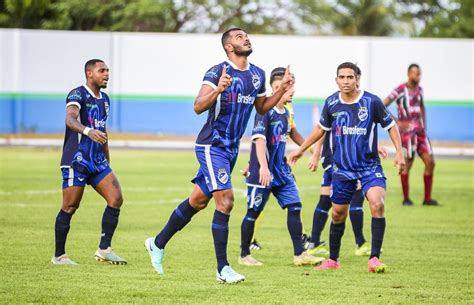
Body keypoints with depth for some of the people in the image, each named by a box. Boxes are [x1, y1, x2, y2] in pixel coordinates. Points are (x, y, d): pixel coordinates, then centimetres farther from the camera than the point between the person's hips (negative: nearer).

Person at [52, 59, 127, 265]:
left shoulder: (104, 99, 16)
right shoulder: (78, 95, -9)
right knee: (70, 207, -4)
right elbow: (70, 119, -29)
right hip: (76, 161, -7)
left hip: (98, 162, 7)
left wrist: (107, 161, 25)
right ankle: (59, 256, 6)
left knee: (116, 199, -6)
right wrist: (88, 131, -48)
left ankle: (104, 250, -1)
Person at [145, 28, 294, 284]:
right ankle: (222, 269, -12)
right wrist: (218, 89, -41)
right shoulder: (217, 72, -15)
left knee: (198, 200, 16)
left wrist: (282, 90, 7)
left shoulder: (257, 75, 8)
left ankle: (158, 243, 33)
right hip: (212, 145, -8)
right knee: (225, 200, -16)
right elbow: (198, 107, -24)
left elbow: (261, 108, 22)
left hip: (231, 148, 8)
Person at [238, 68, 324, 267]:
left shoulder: (285, 112, 10)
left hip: (281, 170, 8)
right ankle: (244, 255, 14)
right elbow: (259, 139, -23)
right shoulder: (265, 110, -15)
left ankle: (299, 255, 0)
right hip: (262, 172, -8)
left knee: (295, 207, -1)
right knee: (253, 212, 2)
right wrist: (263, 167, -33)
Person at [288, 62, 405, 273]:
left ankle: (374, 258, -19)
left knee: (377, 204, -23)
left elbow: (391, 126, 2)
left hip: (369, 166, -3)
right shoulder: (331, 103, -1)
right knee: (338, 214, 8)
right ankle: (333, 260, 27)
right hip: (342, 169, 3)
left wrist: (399, 153, -7)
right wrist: (301, 150, 20)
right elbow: (321, 129, 17)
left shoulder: (372, 102, -10)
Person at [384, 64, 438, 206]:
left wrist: (424, 124, 16)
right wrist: (397, 122, -14)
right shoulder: (400, 90, -10)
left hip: (420, 131, 7)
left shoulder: (419, 89, 11)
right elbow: (382, 107, -11)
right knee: (407, 165, -3)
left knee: (430, 162, 0)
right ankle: (406, 199, 8)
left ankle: (427, 198, 7)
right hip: (407, 132, -7)